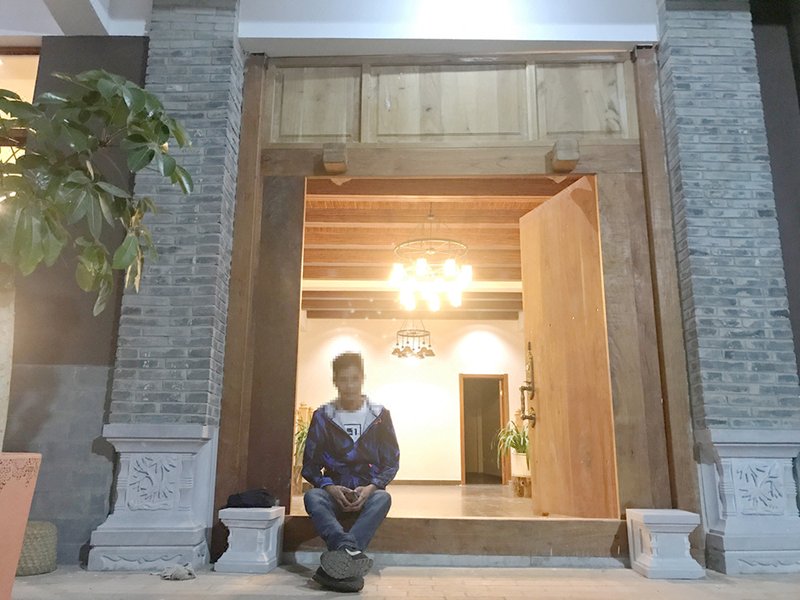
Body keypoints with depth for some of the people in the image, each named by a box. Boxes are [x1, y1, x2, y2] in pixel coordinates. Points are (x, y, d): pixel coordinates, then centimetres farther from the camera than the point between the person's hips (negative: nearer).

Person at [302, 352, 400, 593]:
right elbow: (310, 465, 2)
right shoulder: (322, 416, 2)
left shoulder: (379, 415, 2)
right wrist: (331, 488, -17)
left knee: (383, 499, -34)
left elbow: (392, 462, 2)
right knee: (311, 497, -33)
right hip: (334, 492, 0)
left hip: (368, 492, 0)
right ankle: (352, 553, -54)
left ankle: (340, 561, -47)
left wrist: (370, 488, -16)